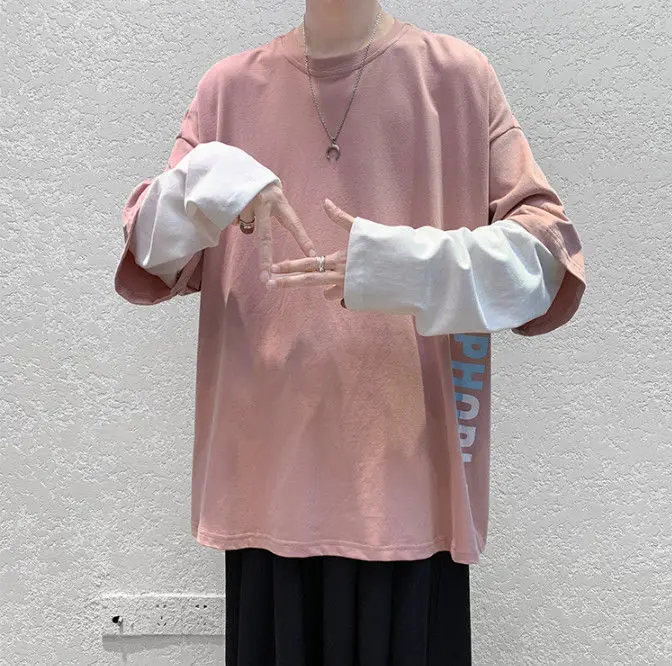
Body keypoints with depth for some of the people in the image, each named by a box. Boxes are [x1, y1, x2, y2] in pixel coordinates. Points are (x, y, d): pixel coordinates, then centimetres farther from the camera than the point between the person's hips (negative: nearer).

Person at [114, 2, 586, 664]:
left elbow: (549, 252, 0)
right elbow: (145, 263, 4)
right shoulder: (229, 87, 7)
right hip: (266, 472, 2)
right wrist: (200, 186, -16)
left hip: (412, 471, -1)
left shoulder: (458, 75, 3)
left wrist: (415, 268, -18)